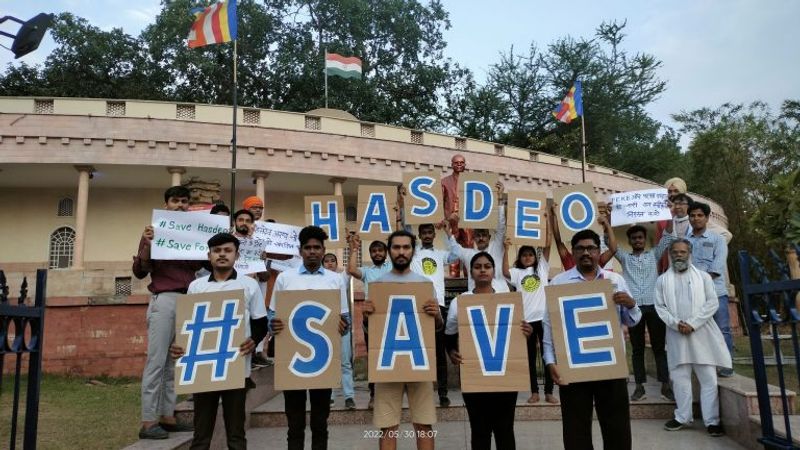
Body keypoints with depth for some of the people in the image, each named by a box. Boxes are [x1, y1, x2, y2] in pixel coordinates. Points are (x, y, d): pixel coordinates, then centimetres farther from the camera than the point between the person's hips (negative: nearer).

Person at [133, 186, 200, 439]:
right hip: (164, 300, -5)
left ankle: (167, 416, 13)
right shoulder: (154, 232, 4)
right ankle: (148, 422, -1)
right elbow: (139, 271, 1)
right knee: (157, 361, -4)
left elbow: (201, 265, 14)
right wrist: (147, 246, -16)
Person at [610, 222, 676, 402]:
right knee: (637, 348, 5)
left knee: (659, 347, 3)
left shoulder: (654, 254, 15)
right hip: (633, 307, 0)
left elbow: (668, 236, 8)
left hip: (654, 305, 0)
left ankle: (665, 385, 7)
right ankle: (640, 386, 9)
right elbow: (611, 244, 5)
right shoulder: (624, 257, 15)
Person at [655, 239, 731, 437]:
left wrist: (692, 324, -11)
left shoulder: (703, 276, 6)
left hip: (701, 334, -1)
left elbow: (712, 303, -2)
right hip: (676, 335, 1)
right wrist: (676, 323, -13)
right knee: (680, 378, 6)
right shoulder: (662, 280, 9)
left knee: (709, 379, -1)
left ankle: (712, 421, 6)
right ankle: (682, 417, 17)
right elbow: (660, 306, 4)